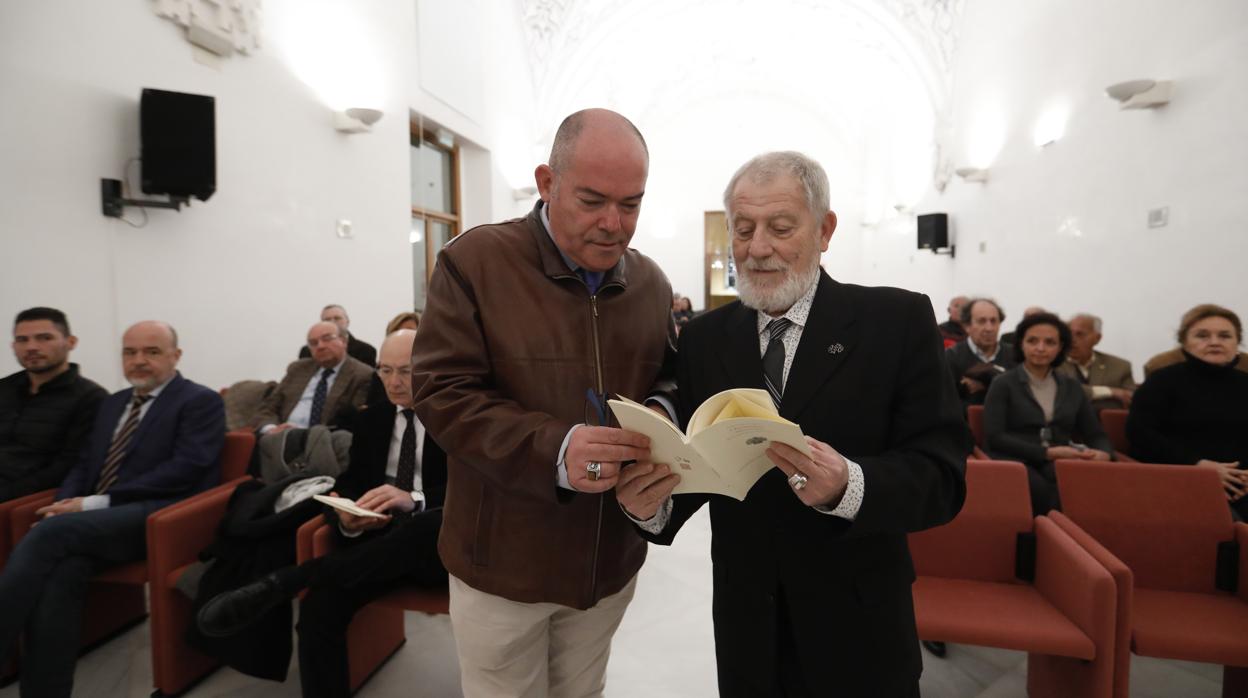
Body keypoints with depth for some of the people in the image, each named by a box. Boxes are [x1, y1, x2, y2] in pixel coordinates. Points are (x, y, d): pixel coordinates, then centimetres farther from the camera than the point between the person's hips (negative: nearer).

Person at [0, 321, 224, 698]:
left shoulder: (201, 401, 0)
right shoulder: (112, 403, 24)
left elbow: (184, 470, -11)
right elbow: (85, 465, 22)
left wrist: (97, 503, -14)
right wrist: (65, 503, -1)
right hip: (95, 521, 6)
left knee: (51, 532, -27)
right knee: (60, 571, -26)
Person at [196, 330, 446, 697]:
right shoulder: (371, 419, 16)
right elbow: (348, 484, 12)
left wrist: (413, 499, -30)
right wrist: (346, 518, -13)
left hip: (436, 544, -3)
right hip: (378, 542, 4)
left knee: (436, 523, -39)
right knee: (319, 606, -27)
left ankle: (282, 582, -31)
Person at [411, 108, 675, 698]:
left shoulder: (650, 281, 3)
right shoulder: (474, 261, -13)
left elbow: (669, 381, 11)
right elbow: (440, 393, -16)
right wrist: (551, 449, -31)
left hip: (610, 560, 4)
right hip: (503, 562, -3)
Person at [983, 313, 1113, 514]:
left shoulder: (1072, 387, 19)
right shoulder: (1003, 384, 4)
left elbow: (1095, 434, 17)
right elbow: (994, 437, -6)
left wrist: (1104, 453, -8)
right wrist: (1047, 452, -14)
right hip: (1017, 462, -3)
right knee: (1041, 489, -36)